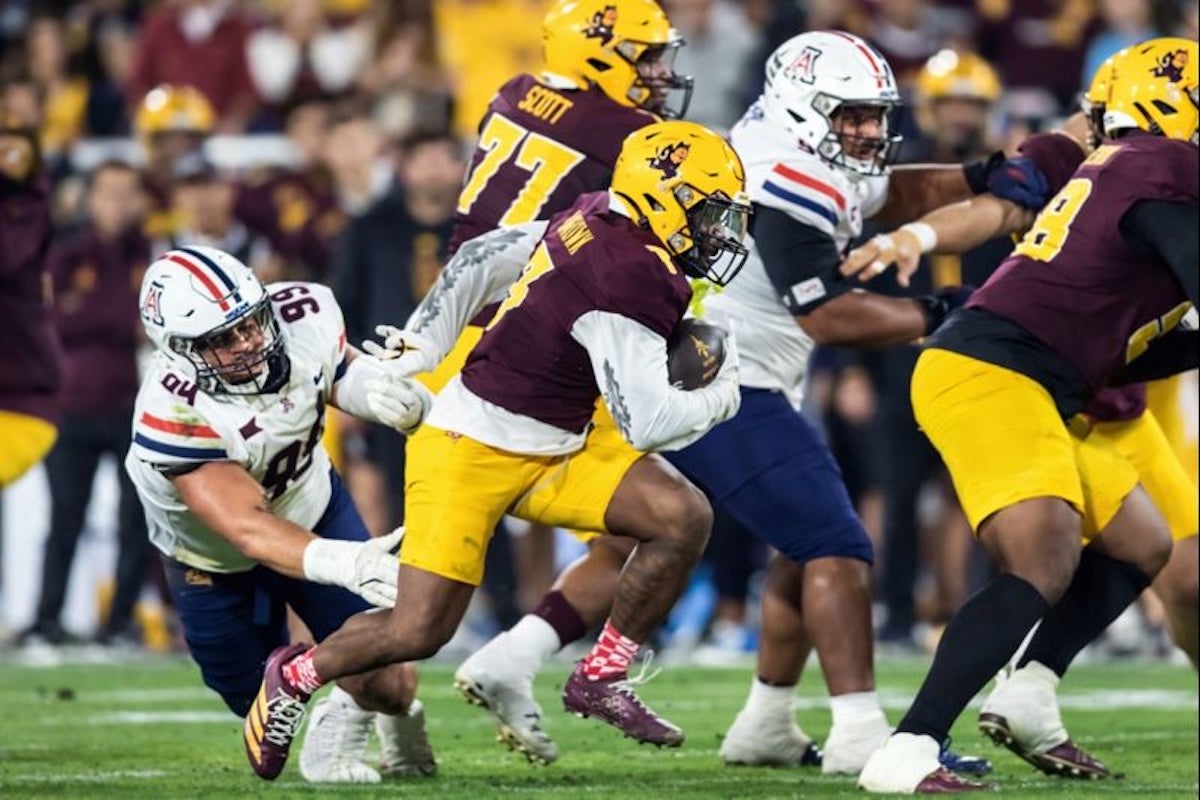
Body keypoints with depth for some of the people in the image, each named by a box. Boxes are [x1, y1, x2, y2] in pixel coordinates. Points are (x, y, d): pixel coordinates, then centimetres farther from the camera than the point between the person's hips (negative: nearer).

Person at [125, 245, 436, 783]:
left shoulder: (303, 317, -26)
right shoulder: (176, 416, -40)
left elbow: (341, 372, -2)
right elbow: (248, 529, -44)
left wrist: (381, 390, -27)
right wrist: (345, 563, -60)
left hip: (312, 506, 3)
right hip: (213, 559, -3)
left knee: (386, 683, -8)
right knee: (261, 702, 11)